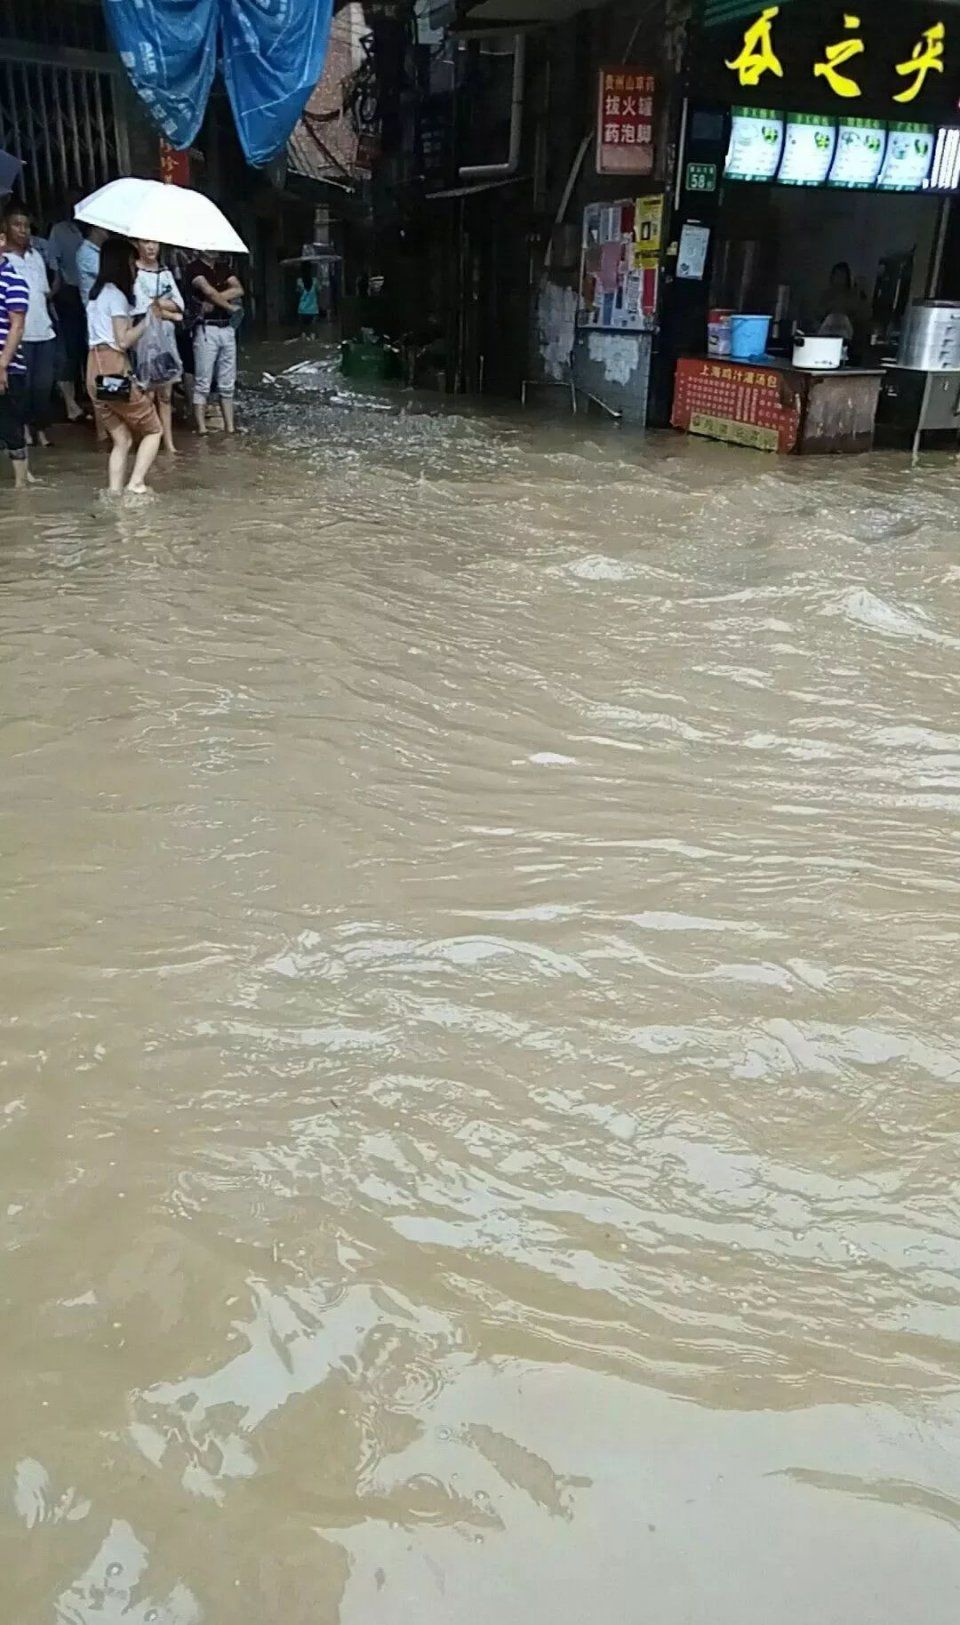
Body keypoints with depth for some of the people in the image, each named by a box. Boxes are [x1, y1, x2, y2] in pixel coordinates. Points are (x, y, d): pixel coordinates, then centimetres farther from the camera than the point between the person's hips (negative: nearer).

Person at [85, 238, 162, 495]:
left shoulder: (97, 293, 19)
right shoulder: (116, 295, -8)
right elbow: (124, 340, -13)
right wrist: (148, 319, -6)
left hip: (96, 369, 8)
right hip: (114, 368, -8)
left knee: (122, 439, 9)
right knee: (152, 430, 2)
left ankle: (114, 492, 1)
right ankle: (136, 483, -11)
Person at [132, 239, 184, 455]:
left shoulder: (166, 273, 14)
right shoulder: (133, 273, -5)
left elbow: (179, 304, 4)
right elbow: (142, 308, -14)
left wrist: (157, 303, -11)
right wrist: (171, 314, -6)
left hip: (166, 336, 6)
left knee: (165, 394, 8)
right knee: (147, 394, -6)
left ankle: (169, 443, 12)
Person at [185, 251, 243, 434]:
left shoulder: (223, 266, 16)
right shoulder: (195, 267, -3)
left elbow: (238, 290, 1)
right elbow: (208, 290, -18)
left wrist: (216, 299, -12)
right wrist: (229, 306, -5)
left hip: (227, 328, 6)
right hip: (206, 329, -6)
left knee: (227, 383, 8)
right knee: (203, 383, -5)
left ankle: (230, 427, 11)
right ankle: (201, 429, -4)